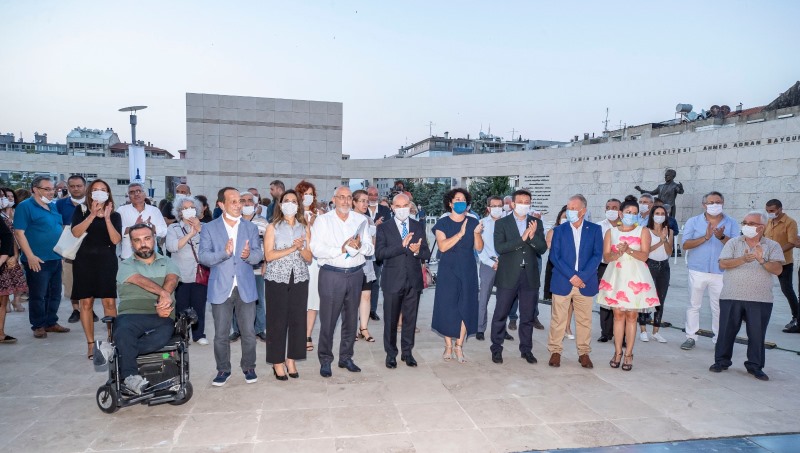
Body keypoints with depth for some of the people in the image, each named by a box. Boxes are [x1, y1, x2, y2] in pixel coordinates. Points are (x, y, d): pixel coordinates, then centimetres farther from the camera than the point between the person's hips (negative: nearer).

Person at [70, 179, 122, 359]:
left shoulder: (115, 215, 7)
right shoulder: (81, 211, 6)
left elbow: (116, 239, -7)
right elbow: (76, 232, -11)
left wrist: (107, 218, -14)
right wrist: (92, 215, -18)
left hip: (107, 261, 0)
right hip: (84, 261, 0)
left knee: (109, 302, -4)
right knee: (86, 302, 3)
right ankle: (91, 344, 11)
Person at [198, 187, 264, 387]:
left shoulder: (251, 228, 9)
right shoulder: (209, 228, 3)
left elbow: (259, 254, 1)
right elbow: (203, 256, -7)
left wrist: (250, 254, -22)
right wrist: (224, 253, -25)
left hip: (246, 288, 1)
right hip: (221, 288, -1)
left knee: (248, 332, 7)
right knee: (221, 334, 6)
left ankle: (248, 367, 24)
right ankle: (223, 370, 22)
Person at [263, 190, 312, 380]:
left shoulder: (304, 228, 10)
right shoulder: (273, 227, 3)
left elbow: (309, 258, 7)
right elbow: (268, 255, -8)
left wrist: (301, 248, -13)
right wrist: (292, 248, -14)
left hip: (299, 278, 3)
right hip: (277, 279, -2)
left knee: (297, 319, 3)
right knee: (278, 320, 0)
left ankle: (291, 360, 15)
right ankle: (277, 362, 10)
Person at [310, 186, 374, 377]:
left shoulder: (361, 220, 9)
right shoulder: (323, 220, 0)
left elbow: (371, 249, 4)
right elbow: (316, 249, -11)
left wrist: (360, 246, -17)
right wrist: (341, 249, -19)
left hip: (355, 274, 4)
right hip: (331, 275, -3)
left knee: (351, 318, 11)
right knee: (328, 320, 0)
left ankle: (346, 357, 26)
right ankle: (325, 360, 15)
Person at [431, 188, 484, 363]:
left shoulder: (473, 222, 4)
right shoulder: (442, 223, -2)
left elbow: (479, 248, -2)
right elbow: (442, 246, -16)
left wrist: (476, 233, -20)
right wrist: (460, 233, -22)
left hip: (468, 271, 2)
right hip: (448, 271, -2)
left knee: (466, 307, 2)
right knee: (447, 307, 1)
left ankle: (459, 345, 13)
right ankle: (448, 346, 14)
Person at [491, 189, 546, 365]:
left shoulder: (537, 223, 7)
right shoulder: (502, 223, -1)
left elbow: (542, 249, 0)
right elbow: (499, 247, -13)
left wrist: (533, 236, -19)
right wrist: (522, 238, -21)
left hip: (530, 275, 3)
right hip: (508, 276, -2)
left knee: (528, 316, 11)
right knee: (500, 315, 3)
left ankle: (526, 349, 24)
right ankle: (496, 349, 15)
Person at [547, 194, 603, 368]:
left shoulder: (595, 229, 4)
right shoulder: (559, 230, 4)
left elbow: (597, 255, -3)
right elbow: (554, 256, -2)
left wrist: (582, 276, -13)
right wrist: (571, 276, -13)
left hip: (585, 283, 0)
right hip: (562, 282, 0)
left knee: (584, 320, 9)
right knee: (558, 319, 4)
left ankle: (584, 352, 21)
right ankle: (555, 351, 16)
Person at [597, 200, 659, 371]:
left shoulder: (643, 231, 5)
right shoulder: (611, 232, 9)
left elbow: (644, 255, -5)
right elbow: (606, 257, 2)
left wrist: (628, 250, -22)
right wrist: (618, 253, -18)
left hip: (635, 278, -1)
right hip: (616, 276, 1)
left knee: (631, 316, 1)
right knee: (618, 314, 4)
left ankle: (628, 354, 8)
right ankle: (617, 352, 12)